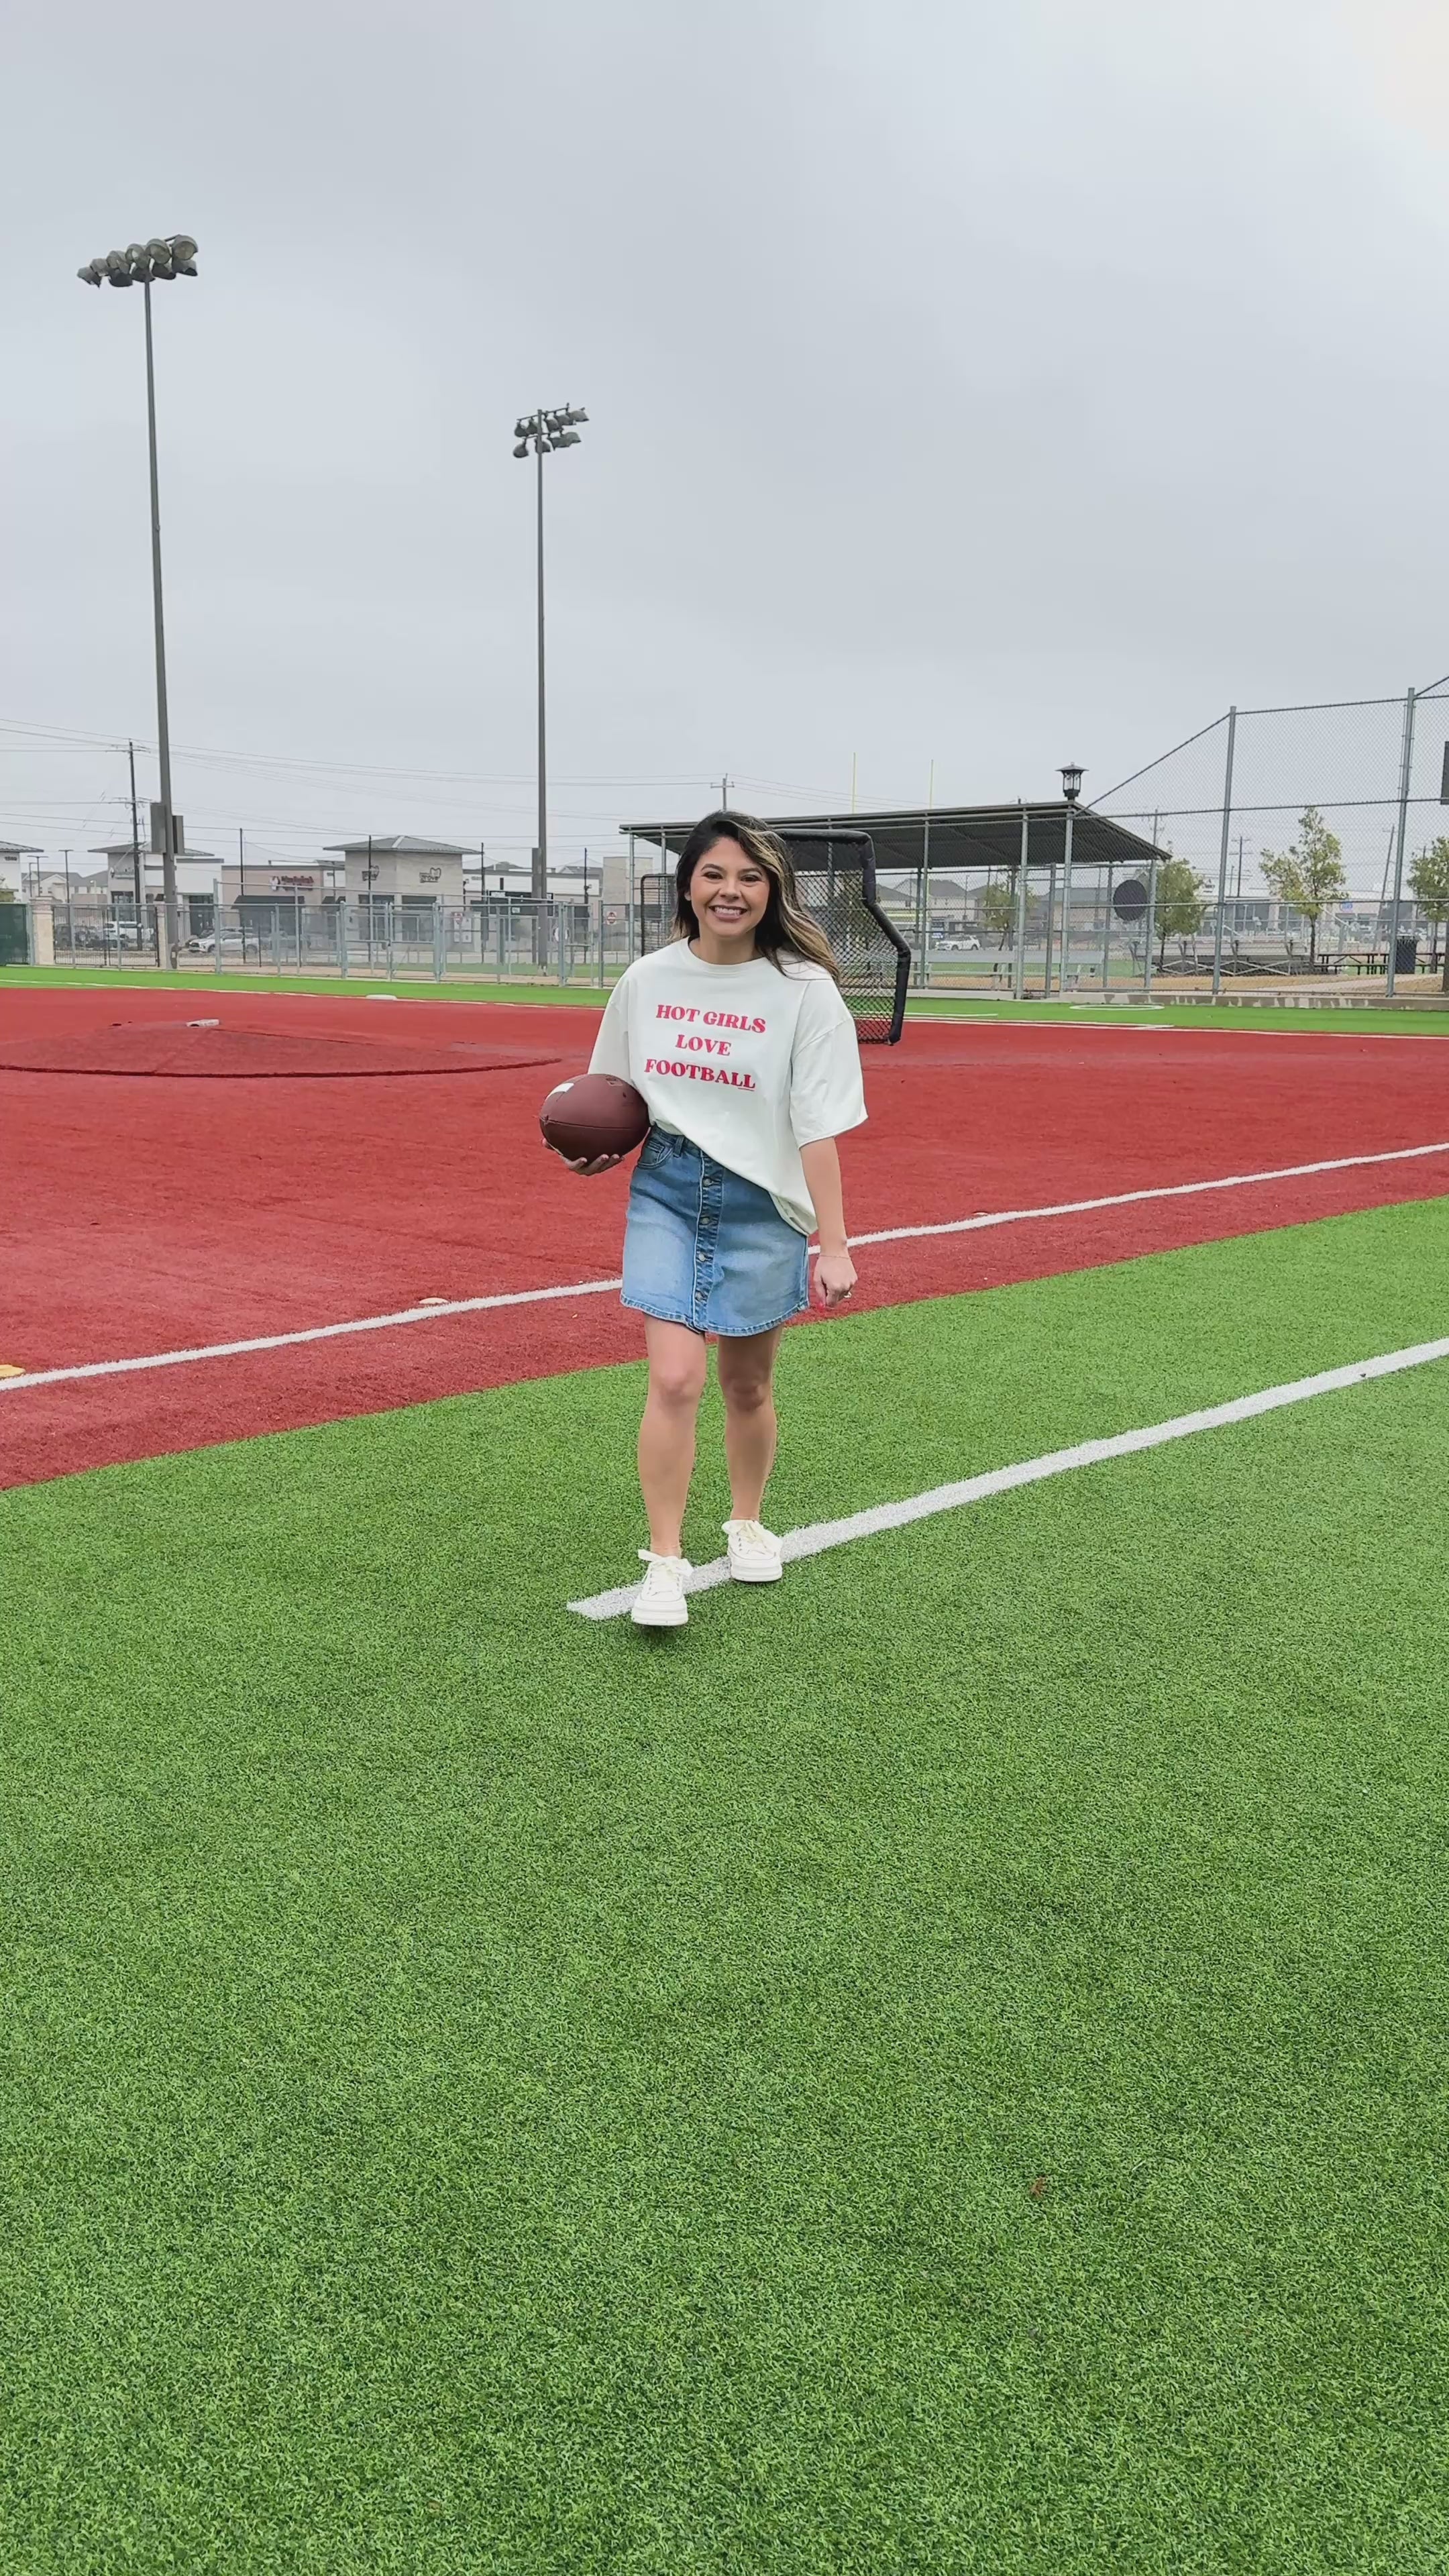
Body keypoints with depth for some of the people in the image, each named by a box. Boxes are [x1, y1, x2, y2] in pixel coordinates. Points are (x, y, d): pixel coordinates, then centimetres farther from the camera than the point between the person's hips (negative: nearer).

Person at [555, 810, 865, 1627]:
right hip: (666, 1192, 2)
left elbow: (818, 1129, -10)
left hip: (761, 1205, -1)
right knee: (676, 1377, -10)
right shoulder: (646, 980, 1)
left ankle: (748, 1522, 37)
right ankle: (665, 1562, 2)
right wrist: (597, 1153, -4)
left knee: (748, 1384, 12)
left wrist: (834, 1246, -13)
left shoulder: (805, 990, -9)